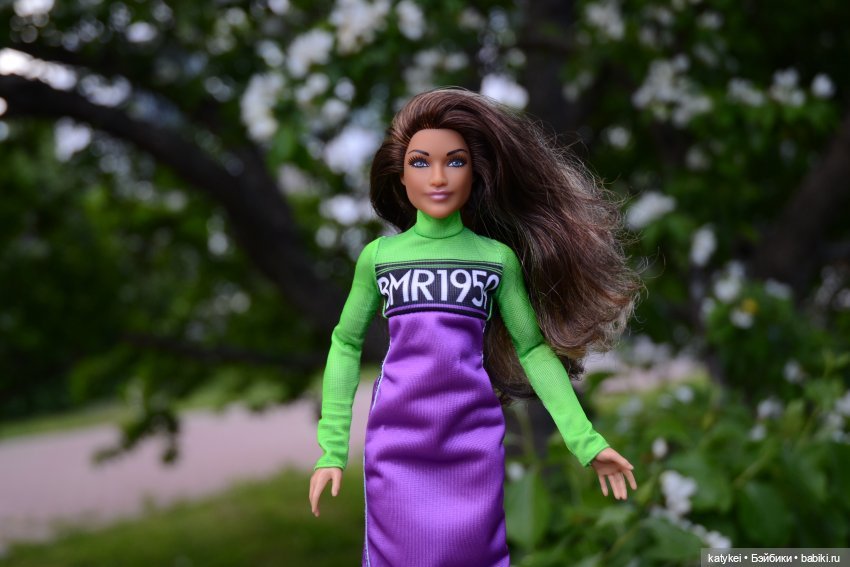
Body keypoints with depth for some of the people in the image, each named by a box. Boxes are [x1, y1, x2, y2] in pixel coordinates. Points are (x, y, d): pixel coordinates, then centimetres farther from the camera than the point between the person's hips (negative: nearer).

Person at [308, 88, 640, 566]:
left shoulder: (498, 256, 3)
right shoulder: (377, 255, 4)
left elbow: (533, 348, 6)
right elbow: (346, 344, 10)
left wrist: (584, 439, -1)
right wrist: (332, 448, 5)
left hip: (474, 442, 0)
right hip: (397, 443, 0)